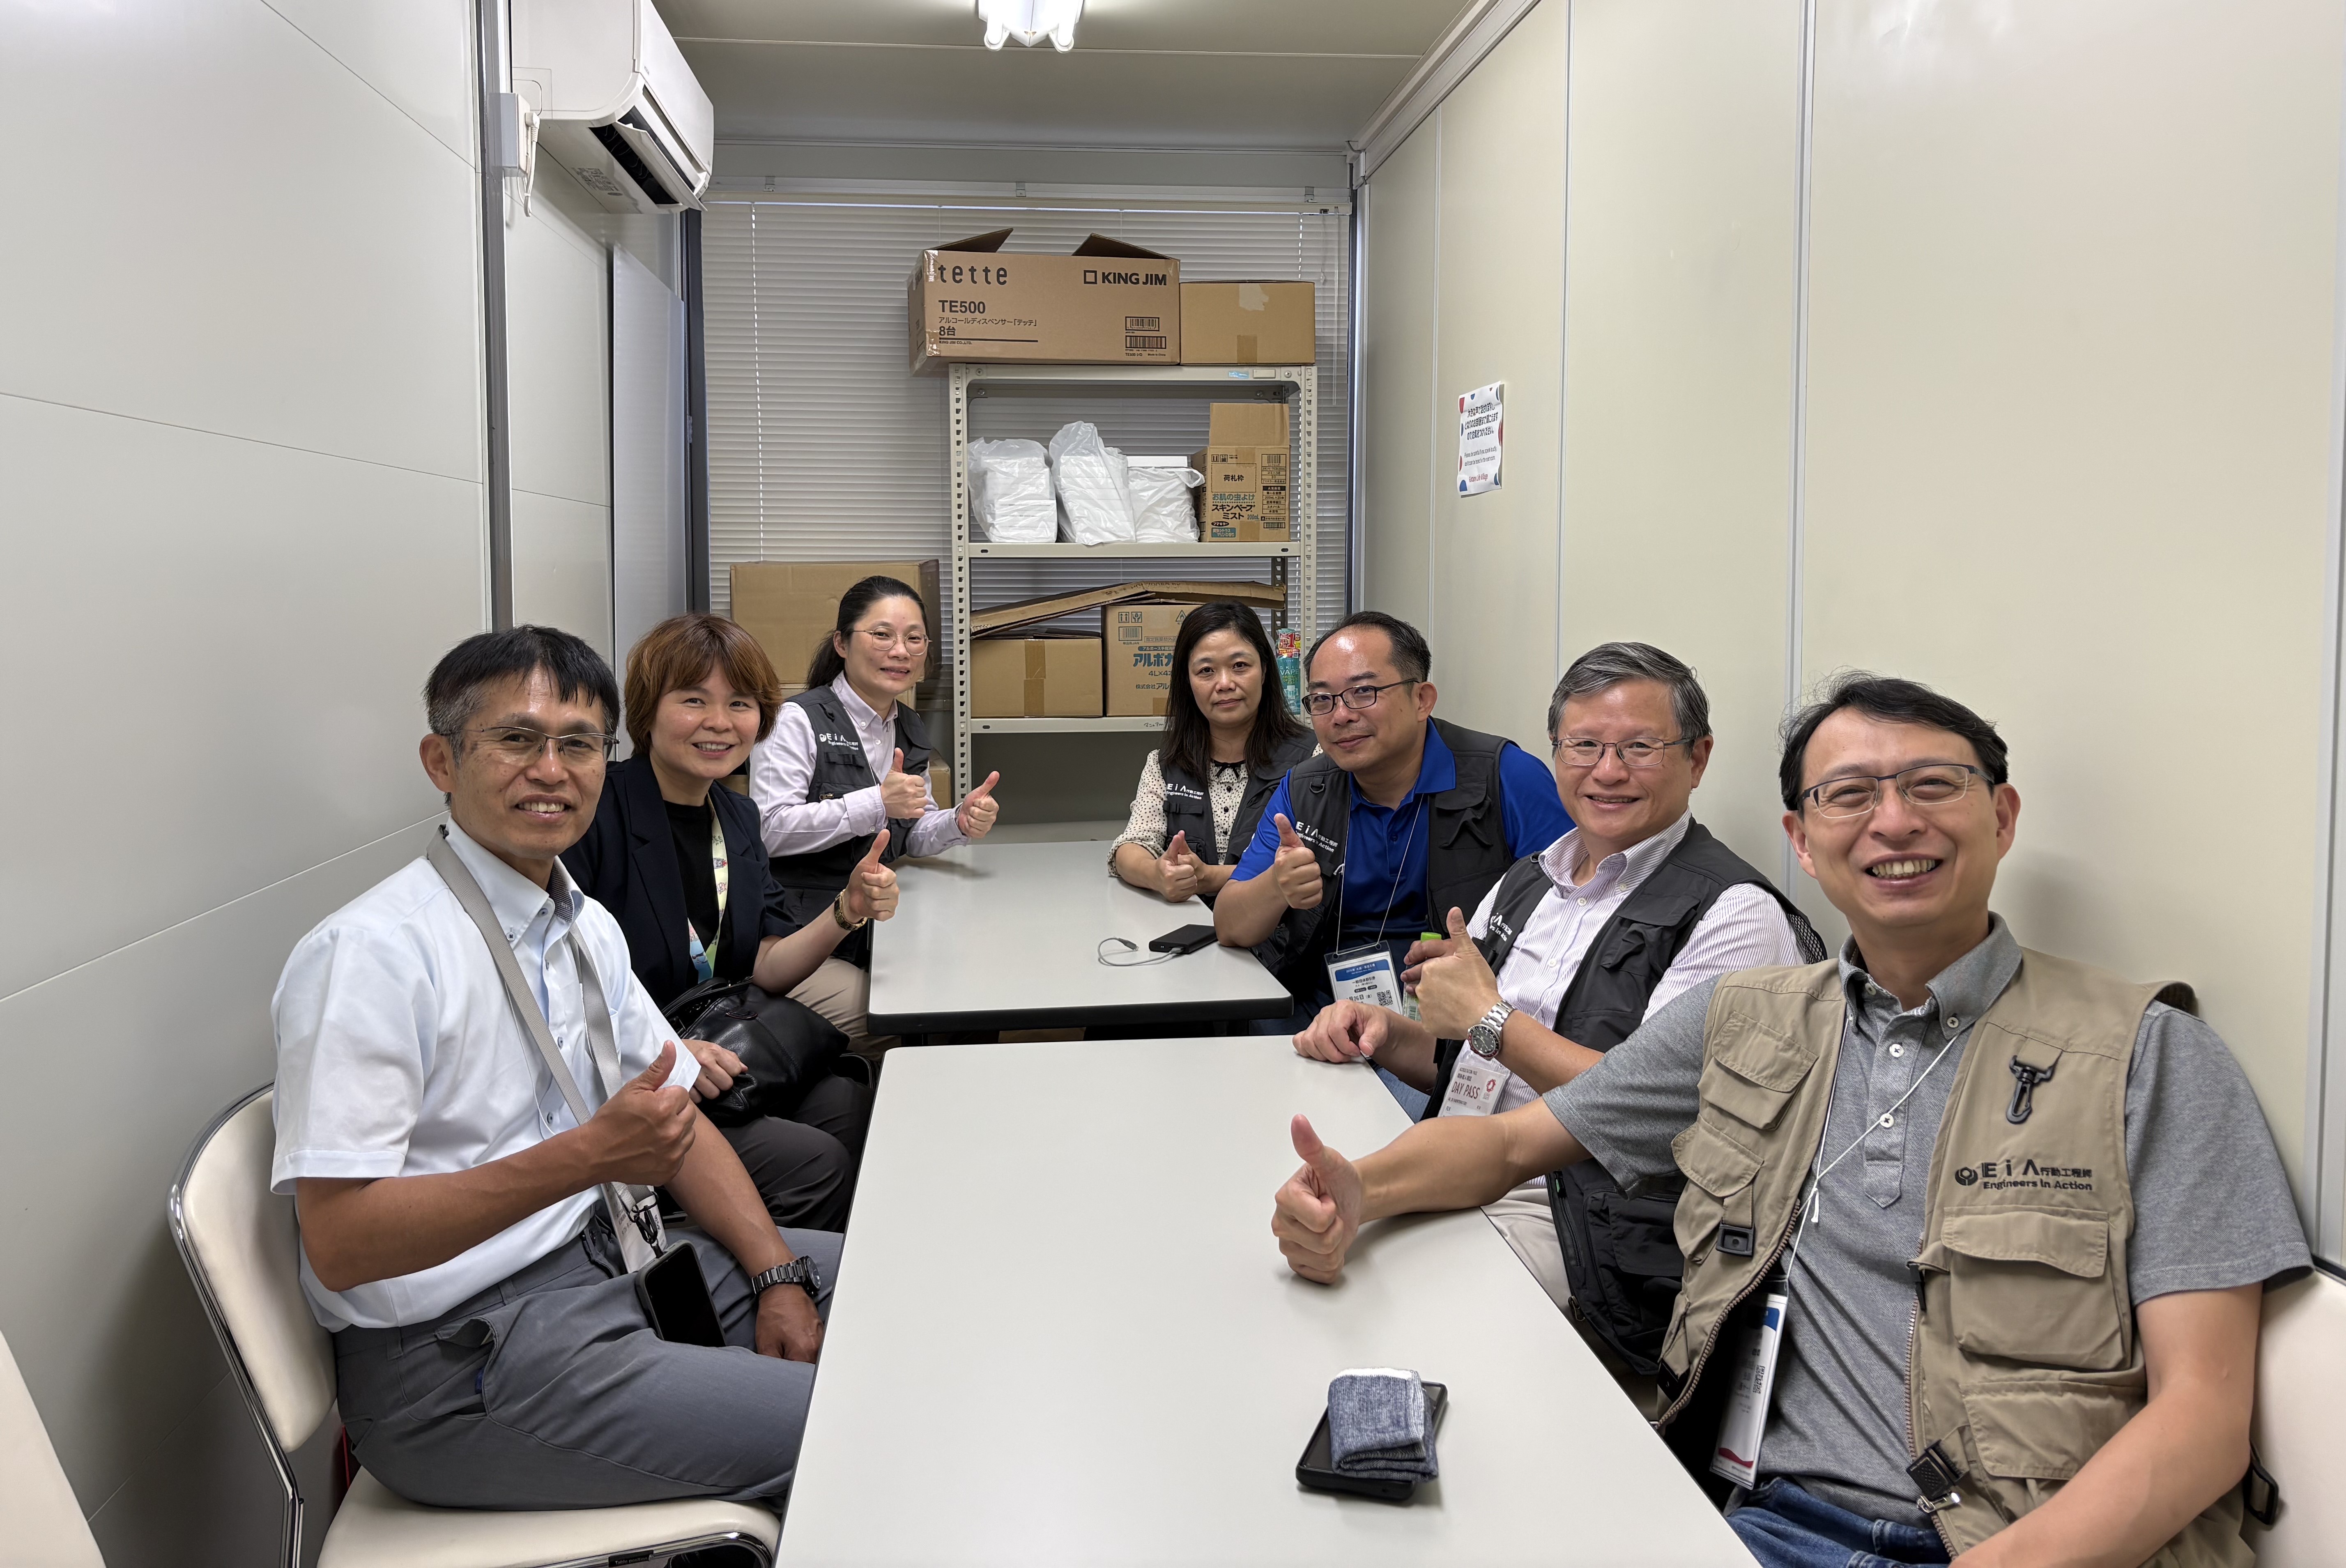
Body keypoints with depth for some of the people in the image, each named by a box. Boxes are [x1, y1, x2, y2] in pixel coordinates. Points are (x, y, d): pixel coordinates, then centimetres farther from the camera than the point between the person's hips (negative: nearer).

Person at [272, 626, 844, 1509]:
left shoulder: (587, 927, 9)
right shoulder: (373, 951, -18)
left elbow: (673, 1119, 13)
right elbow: (341, 1244, -23)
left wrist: (778, 1276, 0)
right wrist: (587, 1157, -30)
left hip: (605, 1261, 9)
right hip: (461, 1361, -9)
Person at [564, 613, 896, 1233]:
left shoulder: (737, 817, 11)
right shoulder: (596, 811, -14)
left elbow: (765, 969, 5)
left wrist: (847, 913, -11)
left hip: (715, 1060, 7)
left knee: (850, 1100, -17)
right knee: (813, 1161, -21)